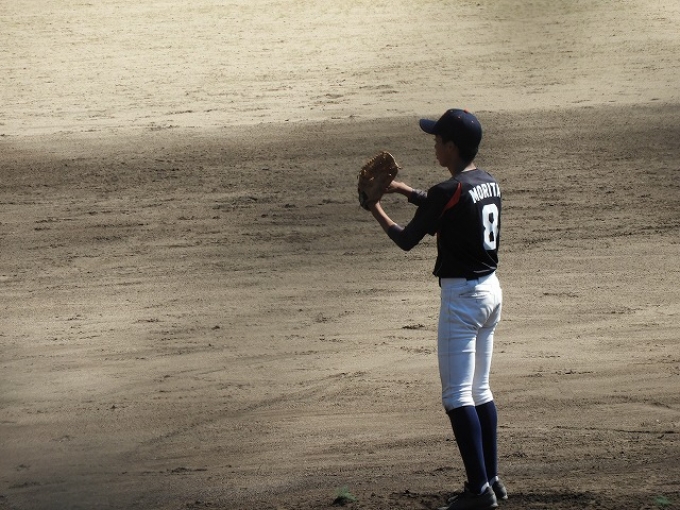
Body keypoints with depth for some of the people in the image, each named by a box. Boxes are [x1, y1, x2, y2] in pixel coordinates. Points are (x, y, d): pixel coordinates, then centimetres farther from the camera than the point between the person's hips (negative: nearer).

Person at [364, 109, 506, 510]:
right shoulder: (489, 183, 7)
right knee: (480, 390, 17)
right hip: (491, 290, 9)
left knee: (457, 396, -6)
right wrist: (407, 192, 24)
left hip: (462, 296, -9)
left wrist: (376, 209, 7)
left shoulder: (448, 191, -19)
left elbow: (406, 239, -9)